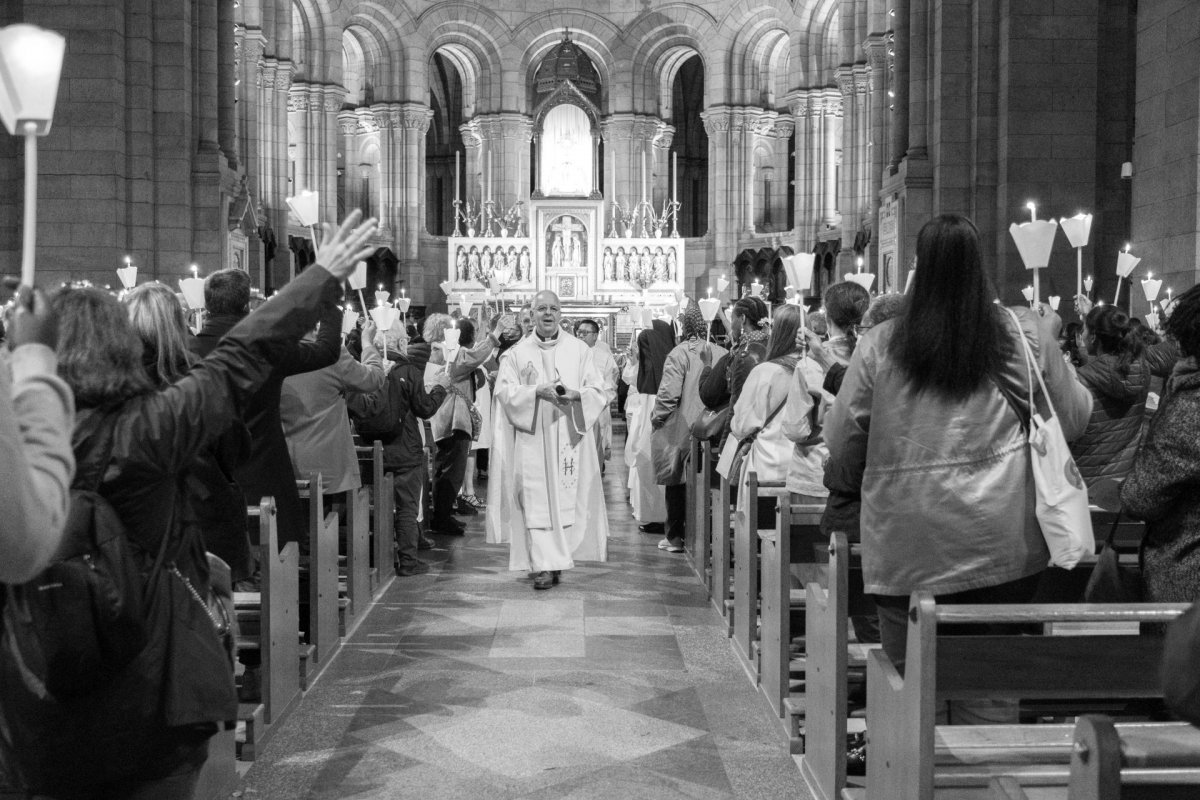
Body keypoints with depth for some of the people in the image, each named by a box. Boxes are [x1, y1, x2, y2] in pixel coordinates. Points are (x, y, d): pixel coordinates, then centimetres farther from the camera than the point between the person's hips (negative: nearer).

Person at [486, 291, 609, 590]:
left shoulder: (579, 350, 7)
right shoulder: (517, 353, 6)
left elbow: (598, 391, 5)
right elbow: (505, 391, -3)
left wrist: (576, 394, -16)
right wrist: (537, 392, -18)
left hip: (568, 435, 1)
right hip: (532, 438, -1)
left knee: (566, 497, 0)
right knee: (536, 501, -6)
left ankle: (557, 557, 15)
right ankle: (543, 565, -6)